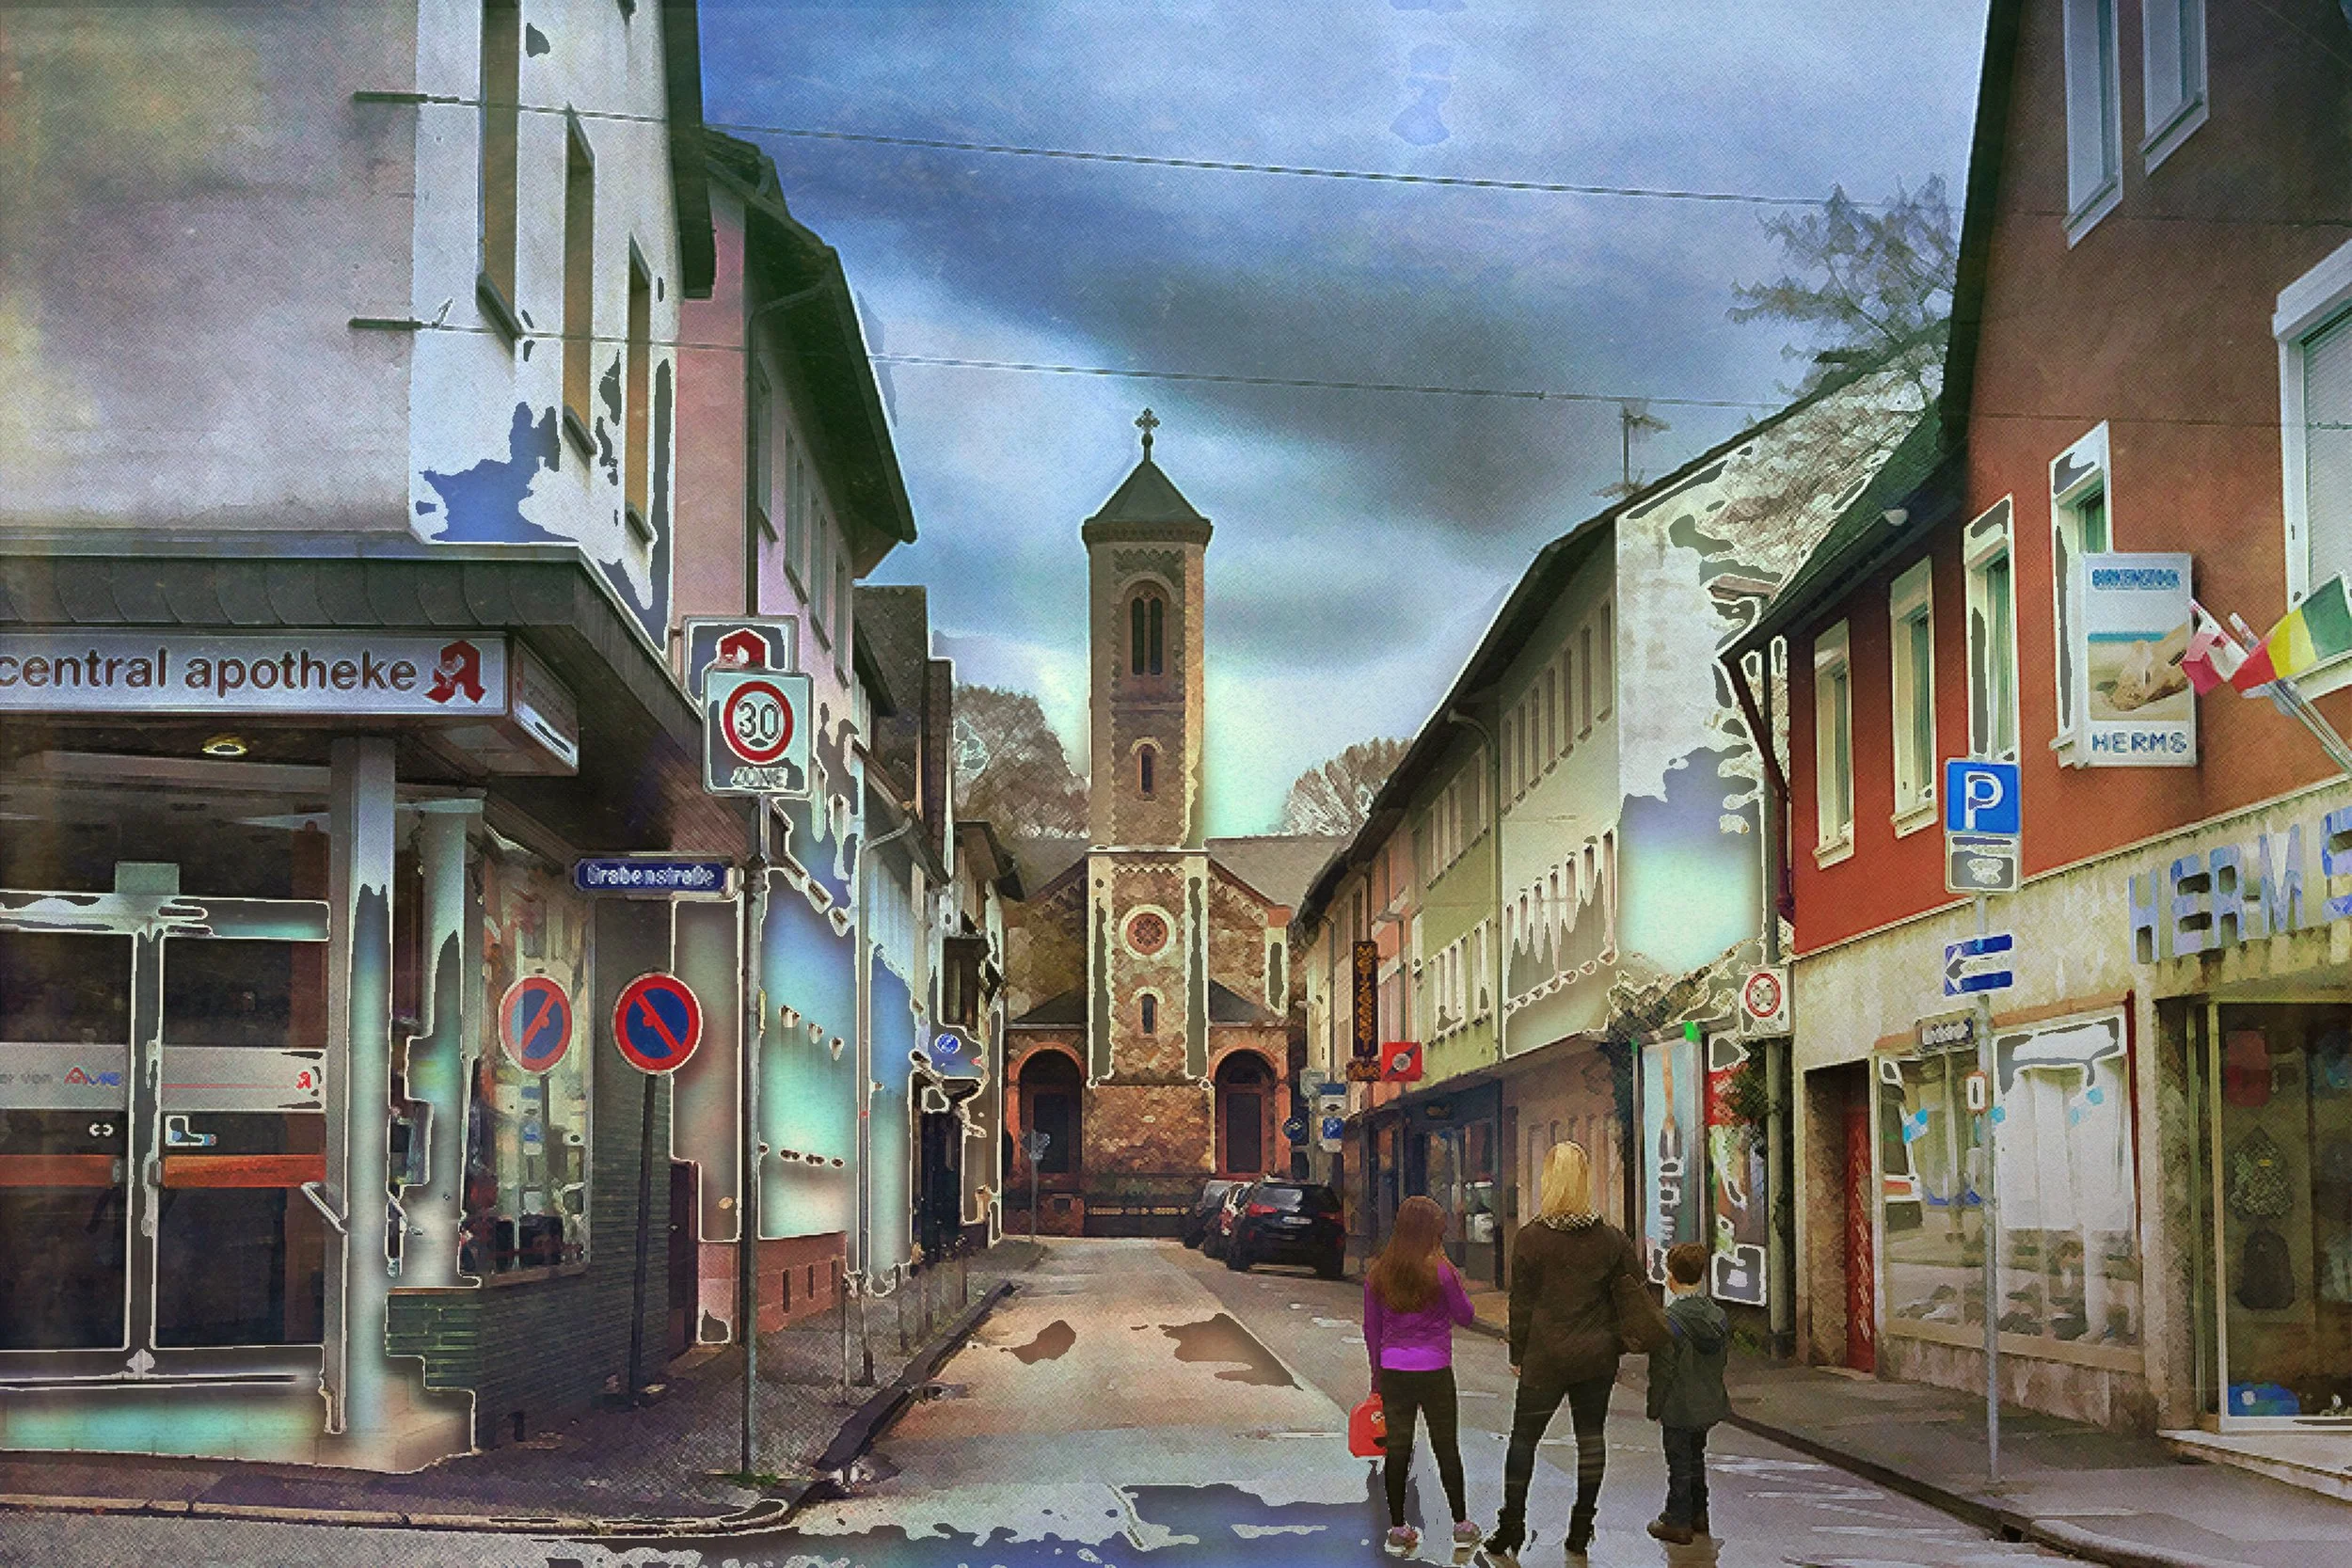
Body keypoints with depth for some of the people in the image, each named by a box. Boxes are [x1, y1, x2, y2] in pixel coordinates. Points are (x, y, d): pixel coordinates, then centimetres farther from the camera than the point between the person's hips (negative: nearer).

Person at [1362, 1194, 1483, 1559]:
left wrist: (1377, 1374, 17)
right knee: (1446, 1446, 9)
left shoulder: (1377, 1274, 1)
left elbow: (1371, 1329, 8)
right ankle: (1461, 1525, 18)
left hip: (1393, 1370, 3)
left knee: (1397, 1447, 8)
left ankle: (1398, 1530, 11)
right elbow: (1465, 1317, 0)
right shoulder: (1440, 1271, -11)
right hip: (1434, 1370, -3)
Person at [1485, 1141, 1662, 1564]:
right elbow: (1633, 1295, 3)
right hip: (1597, 1356, 3)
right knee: (1590, 1438, 11)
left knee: (1523, 1438, 7)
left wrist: (1517, 1354, 4)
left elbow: (1521, 1302, -5)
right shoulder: (1611, 1238, -1)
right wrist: (1617, 1347, 13)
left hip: (1545, 1358, -2)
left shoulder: (1531, 1236, -9)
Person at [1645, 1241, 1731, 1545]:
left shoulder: (1670, 1320, -21)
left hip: (1679, 1407, -7)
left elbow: (1662, 1369, -18)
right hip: (1708, 1404, 7)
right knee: (1696, 1457, 22)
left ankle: (1678, 1522, 10)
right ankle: (1698, 1514, 31)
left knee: (1679, 1463, 3)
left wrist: (1655, 1407, -8)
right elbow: (1724, 1355, 10)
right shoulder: (1718, 1315, -1)